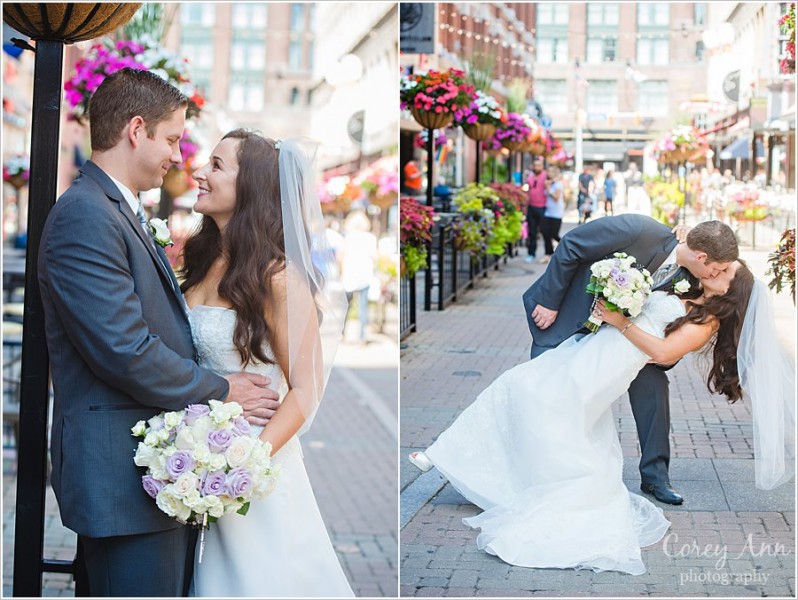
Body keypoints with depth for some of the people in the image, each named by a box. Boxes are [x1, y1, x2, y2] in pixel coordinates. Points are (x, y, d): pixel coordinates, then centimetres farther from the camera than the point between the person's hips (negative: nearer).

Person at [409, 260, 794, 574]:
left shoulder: (708, 321, -4)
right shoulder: (683, 296, 20)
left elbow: (663, 351, -15)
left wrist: (619, 321, -11)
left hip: (598, 373, -8)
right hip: (585, 351, 8)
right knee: (515, 387, 6)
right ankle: (441, 457, 13)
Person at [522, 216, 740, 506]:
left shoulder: (685, 279, -15)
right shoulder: (640, 230, -34)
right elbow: (570, 246, -24)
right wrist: (549, 302, -20)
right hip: (564, 314, -5)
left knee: (651, 380, -5)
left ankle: (654, 475, 6)